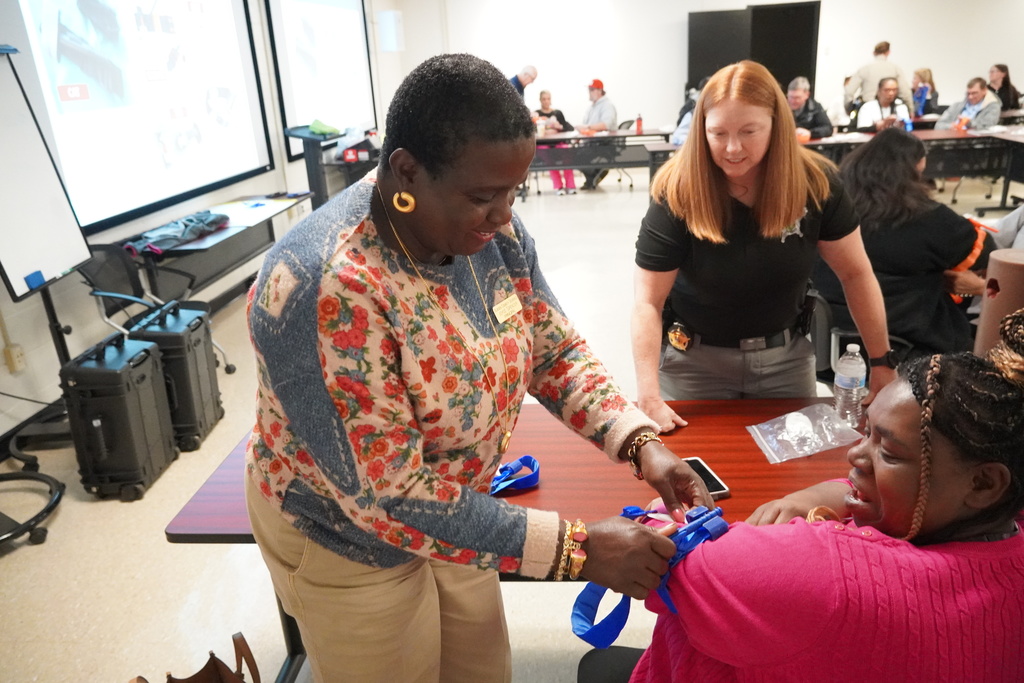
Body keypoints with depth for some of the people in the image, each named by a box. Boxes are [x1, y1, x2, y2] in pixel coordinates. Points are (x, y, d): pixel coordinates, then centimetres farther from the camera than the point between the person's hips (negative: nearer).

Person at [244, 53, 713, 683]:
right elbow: (388, 497, -33)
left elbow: (557, 352, -3)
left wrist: (640, 442, -19)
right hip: (350, 538, -6)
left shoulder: (494, 232, -14)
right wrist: (575, 548, -31)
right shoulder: (326, 288, -35)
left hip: (453, 509, 6)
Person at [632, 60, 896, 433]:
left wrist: (882, 362, -2)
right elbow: (648, 302, -20)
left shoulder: (816, 183, -13)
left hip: (786, 356, 3)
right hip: (695, 359, -2)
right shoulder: (677, 193, -21)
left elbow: (856, 274, -2)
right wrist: (649, 398, -28)